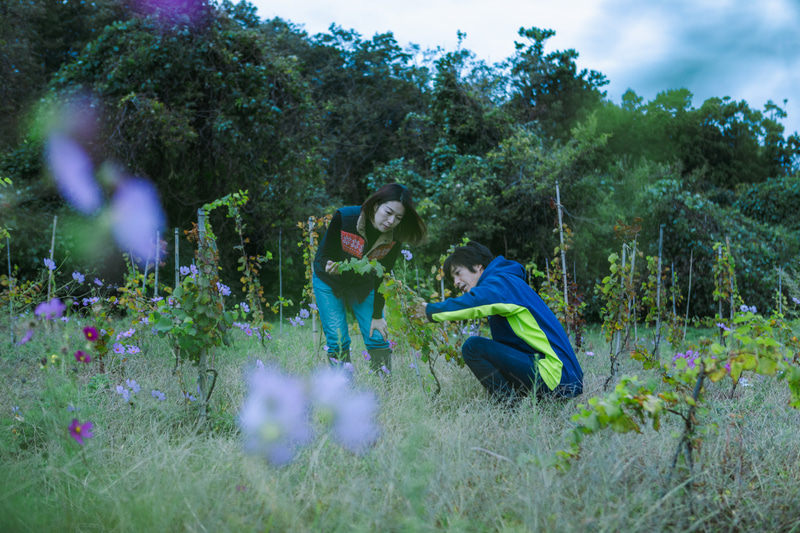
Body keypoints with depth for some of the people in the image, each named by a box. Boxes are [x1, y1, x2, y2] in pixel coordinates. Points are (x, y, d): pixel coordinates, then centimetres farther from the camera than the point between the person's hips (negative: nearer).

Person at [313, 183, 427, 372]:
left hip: (363, 285, 2)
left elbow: (382, 277, -11)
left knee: (378, 337, -5)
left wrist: (377, 315, -10)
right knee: (337, 341, -9)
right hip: (329, 282, -2)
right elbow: (326, 255, -21)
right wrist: (330, 267, -45)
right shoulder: (344, 218, -30)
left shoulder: (394, 238, -21)